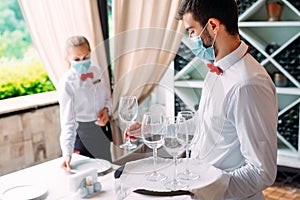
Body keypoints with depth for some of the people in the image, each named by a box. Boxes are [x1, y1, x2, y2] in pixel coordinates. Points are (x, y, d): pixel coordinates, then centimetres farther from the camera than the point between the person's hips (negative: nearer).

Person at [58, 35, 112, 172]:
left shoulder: (96, 71, -4)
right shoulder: (66, 84, -20)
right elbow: (67, 121, -24)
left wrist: (106, 109, -10)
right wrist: (67, 153, -33)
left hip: (101, 128, 6)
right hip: (82, 133, -5)